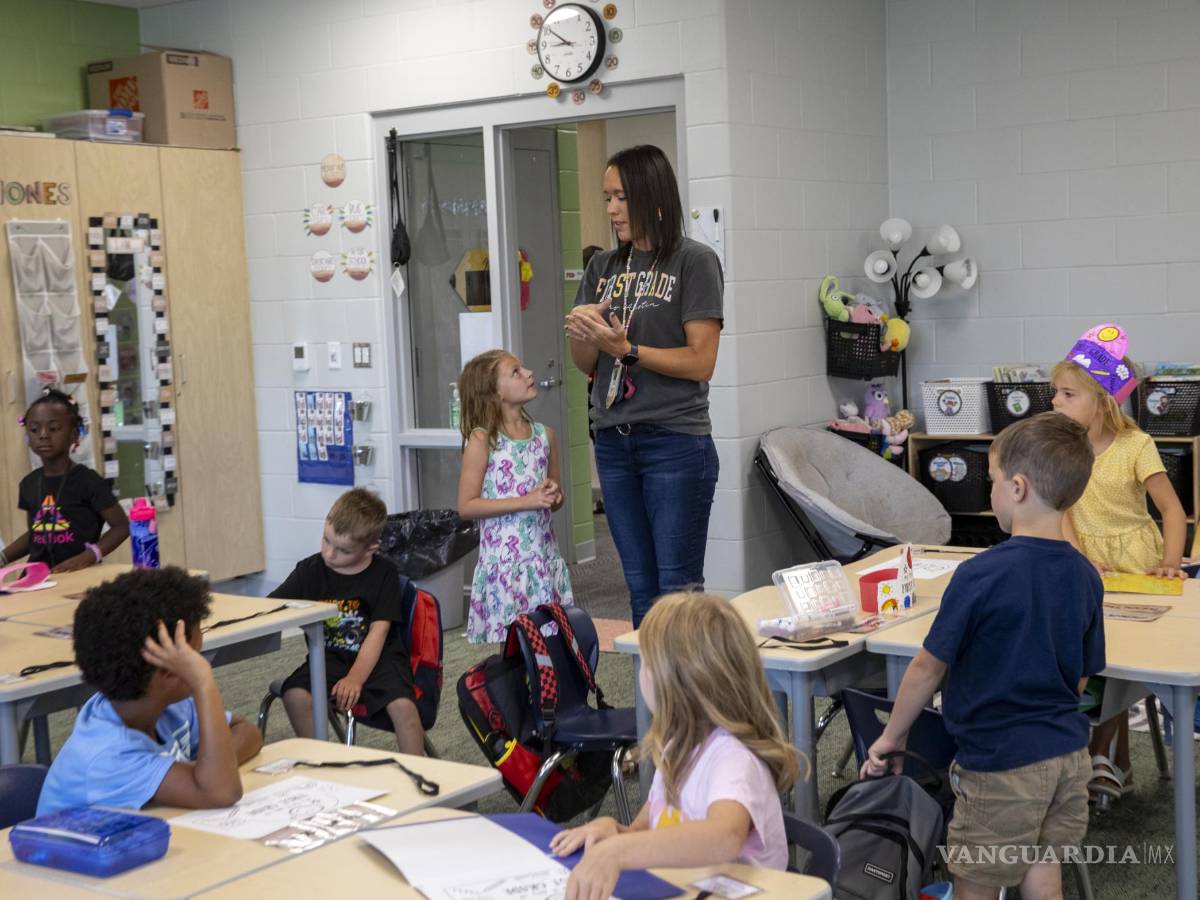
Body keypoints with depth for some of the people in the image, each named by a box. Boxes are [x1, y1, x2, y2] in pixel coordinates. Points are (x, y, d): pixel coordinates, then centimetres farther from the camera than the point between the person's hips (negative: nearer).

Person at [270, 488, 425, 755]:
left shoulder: (384, 573, -5)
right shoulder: (310, 570, 1)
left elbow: (379, 631, -12)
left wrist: (355, 678, -25)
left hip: (377, 658, -3)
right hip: (329, 657, 3)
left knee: (403, 705, -30)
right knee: (294, 694, -26)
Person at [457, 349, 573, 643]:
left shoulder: (545, 435, 9)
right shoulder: (482, 440, -6)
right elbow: (467, 506, -10)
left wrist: (554, 495, -4)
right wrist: (526, 501, -17)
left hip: (543, 555, 5)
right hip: (504, 558, -5)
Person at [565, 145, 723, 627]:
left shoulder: (693, 261, -5)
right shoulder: (603, 267, 13)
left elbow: (701, 362, -11)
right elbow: (587, 366, 14)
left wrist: (625, 348, -17)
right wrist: (580, 336, -7)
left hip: (676, 442, -6)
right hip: (613, 443, 6)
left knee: (677, 587, -3)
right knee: (641, 588, 12)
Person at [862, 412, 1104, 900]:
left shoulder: (982, 575, -20)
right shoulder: (1085, 576, -1)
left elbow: (928, 668, -12)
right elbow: (1082, 679, 9)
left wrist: (891, 736, 2)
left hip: (1001, 765, -6)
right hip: (1068, 754, 6)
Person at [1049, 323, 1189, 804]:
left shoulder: (1135, 445, -13)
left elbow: (1172, 508, -12)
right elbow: (1061, 510, -9)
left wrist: (1170, 564, -24)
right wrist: (1079, 562, -23)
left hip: (1135, 561, -3)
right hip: (1089, 563, 3)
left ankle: (1102, 754, 3)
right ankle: (1117, 761, 9)